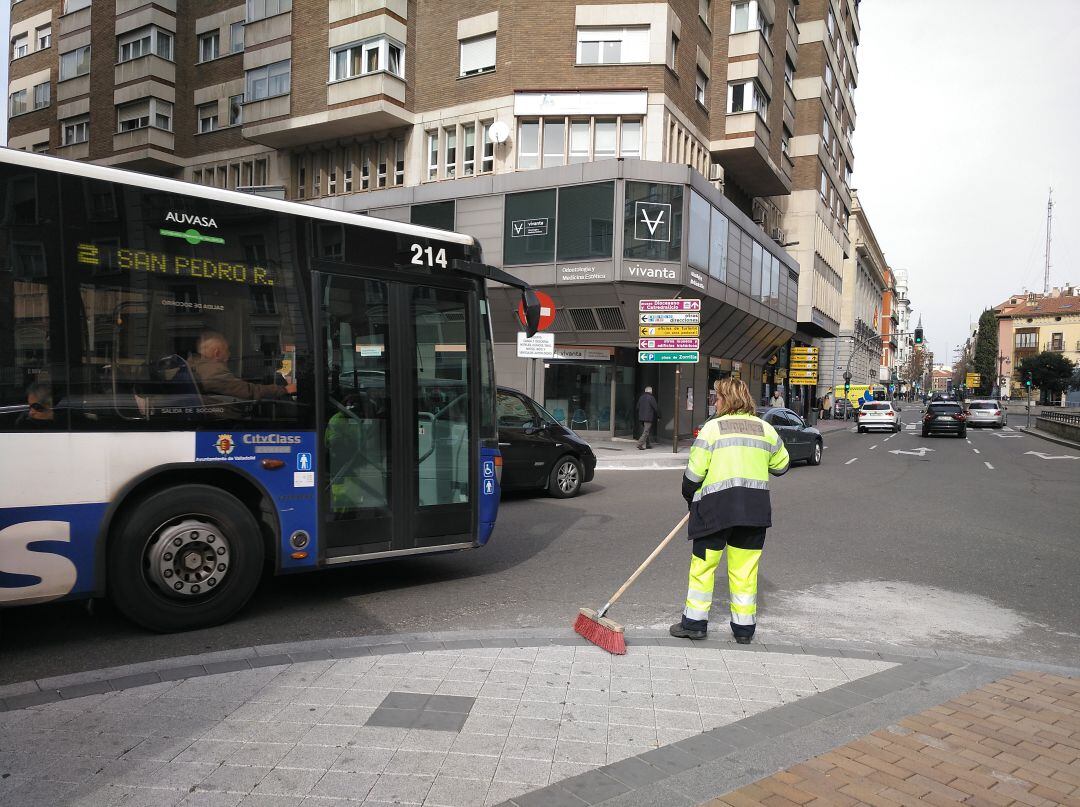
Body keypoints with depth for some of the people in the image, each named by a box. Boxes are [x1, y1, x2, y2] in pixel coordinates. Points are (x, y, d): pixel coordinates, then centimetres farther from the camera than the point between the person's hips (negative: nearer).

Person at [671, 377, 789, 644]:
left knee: (703, 565, 7)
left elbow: (695, 470, -5)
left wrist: (690, 497, 12)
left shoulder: (712, 427, -3)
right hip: (754, 509, 4)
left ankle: (694, 622, 12)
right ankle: (744, 629, 17)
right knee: (745, 569, 10)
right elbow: (781, 465, 19)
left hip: (716, 505, -3)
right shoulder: (765, 428, 9)